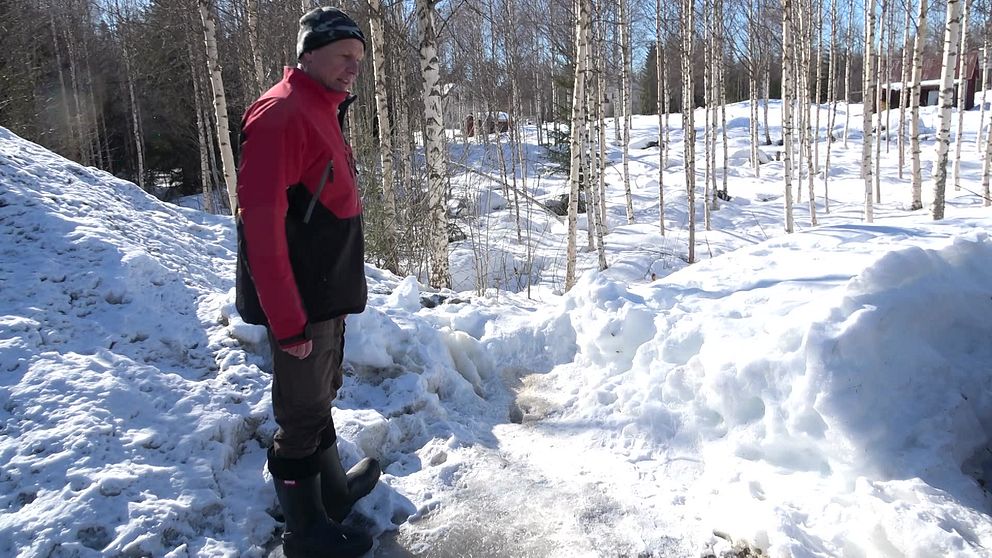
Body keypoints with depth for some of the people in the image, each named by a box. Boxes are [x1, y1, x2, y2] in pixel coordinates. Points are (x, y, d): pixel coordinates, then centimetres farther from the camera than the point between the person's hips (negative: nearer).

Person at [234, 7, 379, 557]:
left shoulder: (322, 113, 14)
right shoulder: (279, 115, -18)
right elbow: (262, 223, -24)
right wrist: (288, 321, -24)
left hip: (326, 294, 10)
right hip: (299, 303, -10)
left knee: (319, 398, 23)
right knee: (303, 414, 4)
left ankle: (334, 489, 42)